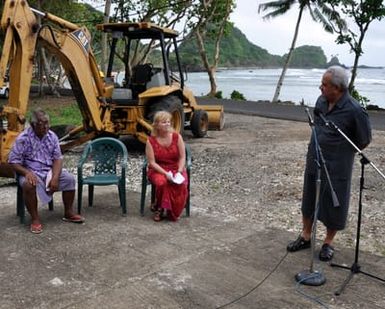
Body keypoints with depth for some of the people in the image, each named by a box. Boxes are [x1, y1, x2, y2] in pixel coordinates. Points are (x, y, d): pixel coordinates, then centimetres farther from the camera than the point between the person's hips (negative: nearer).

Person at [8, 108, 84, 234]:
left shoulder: (52, 136, 1)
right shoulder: (23, 138, -11)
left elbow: (58, 158, 0)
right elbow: (13, 162, -10)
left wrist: (55, 177, -17)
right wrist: (27, 172, -28)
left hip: (49, 171, 4)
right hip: (31, 172, -4)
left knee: (69, 179, -16)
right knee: (28, 185, -36)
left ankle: (68, 213, 0)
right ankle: (35, 219, -20)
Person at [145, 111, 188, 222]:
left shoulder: (177, 137, -2)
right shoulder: (151, 141, -6)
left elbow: (182, 157, -1)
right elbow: (152, 162, -10)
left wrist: (179, 172, -17)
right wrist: (166, 173, -23)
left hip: (176, 168, 2)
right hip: (158, 170, -1)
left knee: (181, 184, -31)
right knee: (162, 182, -37)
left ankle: (173, 213, -5)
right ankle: (159, 208, -5)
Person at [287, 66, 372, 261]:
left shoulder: (354, 111, -21)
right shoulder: (321, 101, -3)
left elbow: (364, 142, -9)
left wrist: (341, 151, -1)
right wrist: (318, 147, 11)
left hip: (337, 167, -6)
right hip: (313, 162, 6)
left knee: (334, 204, 9)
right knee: (308, 200, 18)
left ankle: (328, 242, 30)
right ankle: (305, 236, 36)